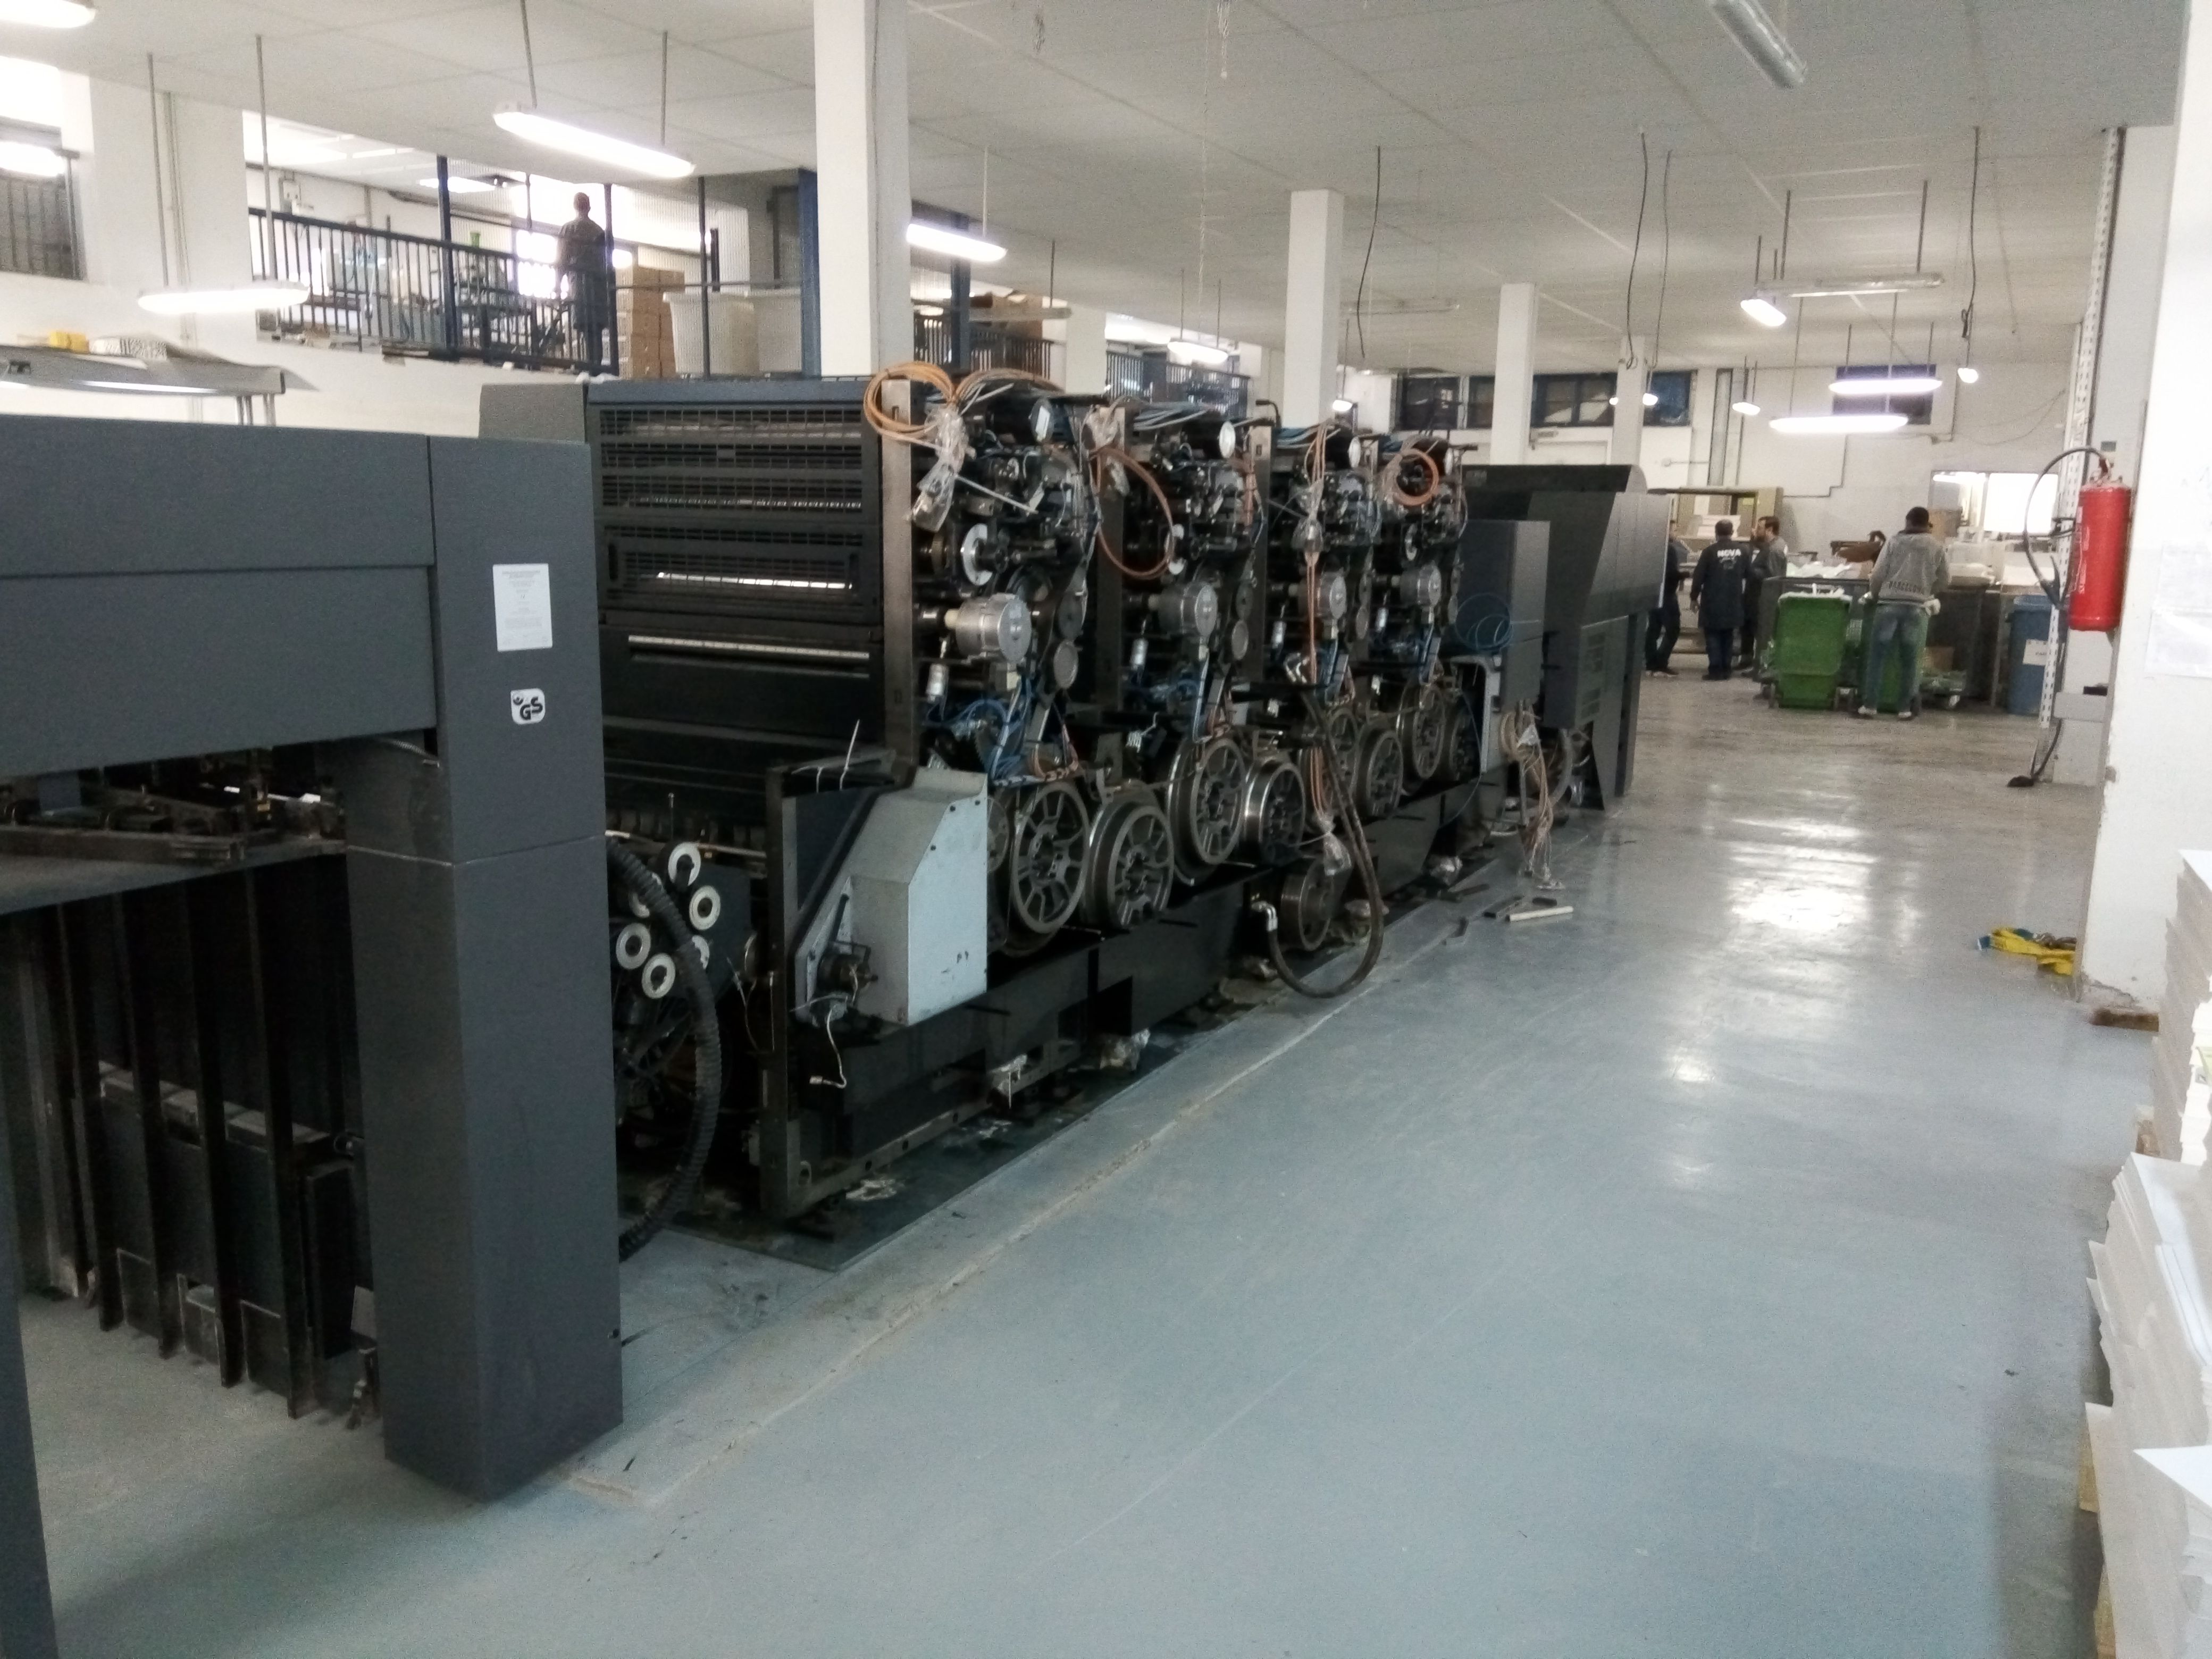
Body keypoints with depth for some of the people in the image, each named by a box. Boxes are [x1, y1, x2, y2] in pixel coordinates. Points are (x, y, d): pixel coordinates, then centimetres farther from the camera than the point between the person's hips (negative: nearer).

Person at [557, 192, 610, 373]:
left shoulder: (568, 228, 5)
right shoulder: (599, 230, 14)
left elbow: (562, 258, 0)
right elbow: (605, 260, 12)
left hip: (579, 278, -3)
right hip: (598, 281, 3)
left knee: (584, 326, -11)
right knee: (596, 327, 3)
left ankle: (589, 364, -22)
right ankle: (597, 364, -2)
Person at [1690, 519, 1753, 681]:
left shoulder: (1710, 551, -11)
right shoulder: (1743, 550, 1)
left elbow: (1699, 576, -8)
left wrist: (1694, 596, 3)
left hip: (1713, 602, -4)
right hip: (1733, 602, 4)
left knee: (1713, 636, 1)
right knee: (1728, 637, 13)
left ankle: (1715, 670, -5)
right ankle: (1725, 669, 14)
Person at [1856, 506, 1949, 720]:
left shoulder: (1894, 541, 6)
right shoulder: (1936, 546, 10)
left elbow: (1878, 574, 2)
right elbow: (1945, 580, 14)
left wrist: (1873, 595, 18)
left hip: (1889, 604, -1)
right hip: (1917, 608, 1)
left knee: (1877, 657, 3)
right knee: (1910, 660, 7)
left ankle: (1869, 706, 1)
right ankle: (1905, 708, 8)